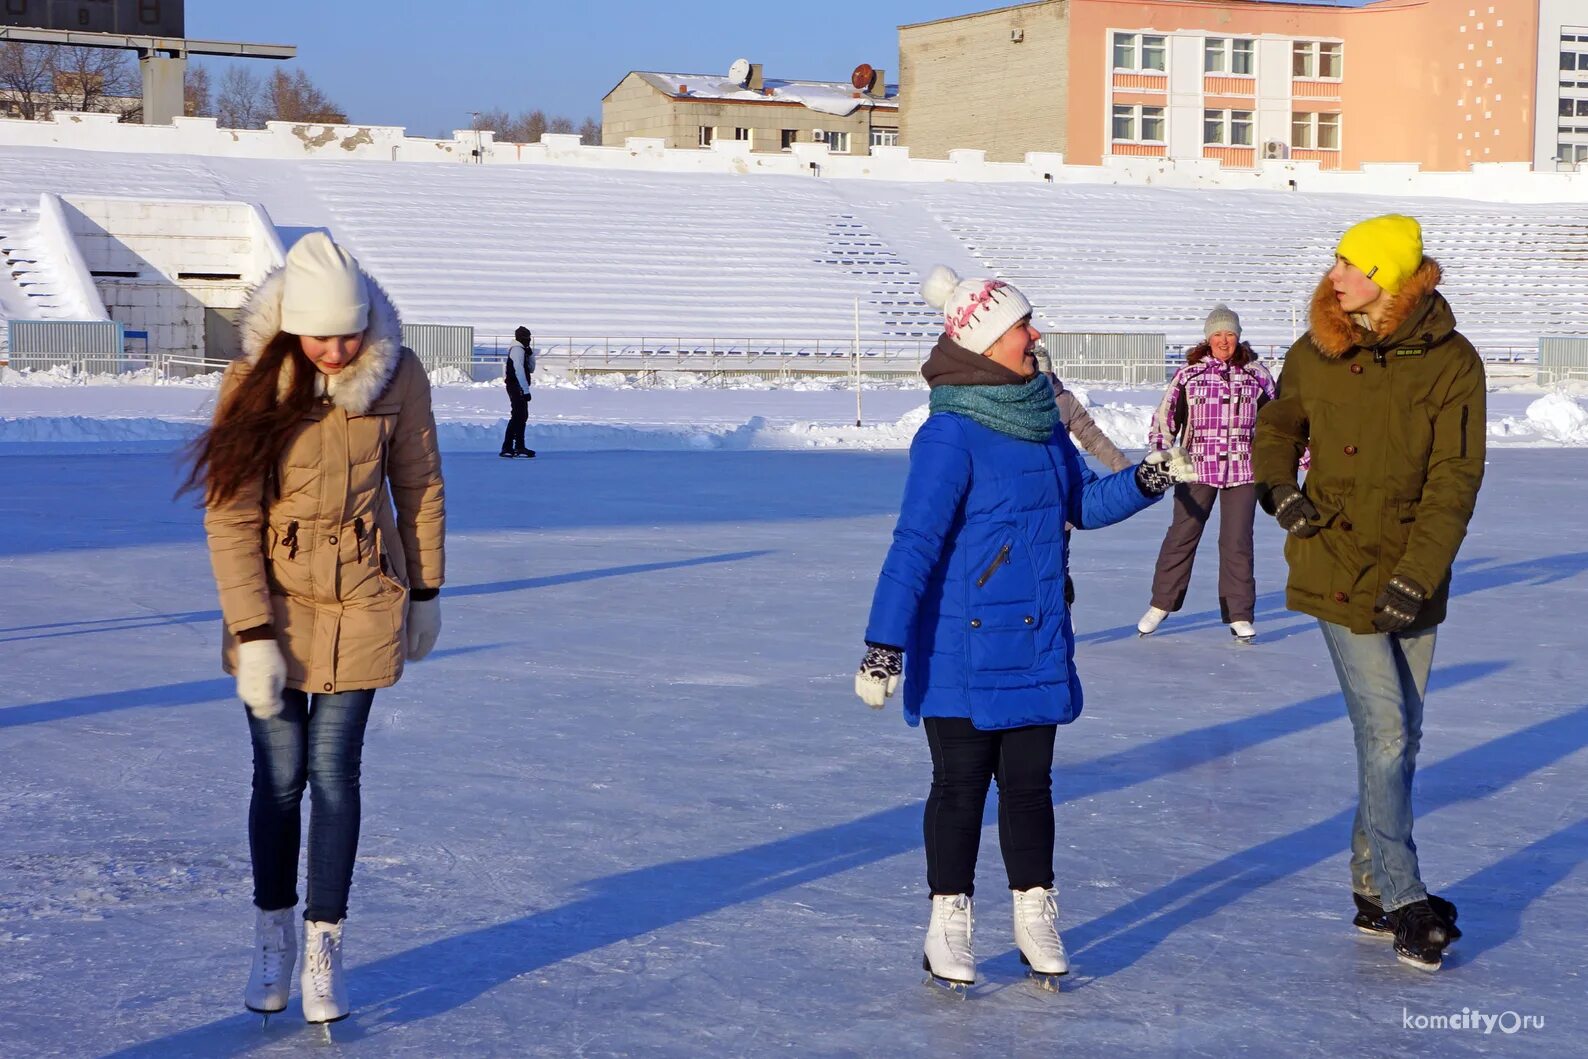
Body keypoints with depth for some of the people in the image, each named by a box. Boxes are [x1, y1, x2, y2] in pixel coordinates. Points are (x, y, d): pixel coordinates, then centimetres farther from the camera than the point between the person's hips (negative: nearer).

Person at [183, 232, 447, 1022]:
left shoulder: (399, 376, -11)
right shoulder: (254, 384, -15)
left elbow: (420, 486, 4)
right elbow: (230, 517, -13)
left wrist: (425, 593, 9)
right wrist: (252, 636, -15)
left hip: (364, 601, 1)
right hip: (272, 599, 0)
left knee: (334, 771, -1)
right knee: (279, 774, 4)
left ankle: (323, 949, 9)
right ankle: (273, 934, 23)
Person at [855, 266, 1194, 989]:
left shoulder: (1041, 420, 5)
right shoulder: (951, 435, -19)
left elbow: (1083, 503, 16)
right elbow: (914, 544, -21)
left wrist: (1145, 480, -2)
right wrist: (884, 645, -23)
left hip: (1036, 649, 6)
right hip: (961, 651, -6)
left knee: (1029, 782, 13)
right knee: (960, 786, 6)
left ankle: (1034, 915, 25)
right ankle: (949, 921, 19)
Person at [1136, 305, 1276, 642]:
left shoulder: (1257, 374, 7)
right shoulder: (1189, 373, 3)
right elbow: (1165, 416, 6)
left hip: (1242, 470, 0)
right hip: (1197, 468, 0)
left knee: (1237, 542, 0)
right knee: (1181, 536, 4)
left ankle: (1239, 615, 8)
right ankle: (1161, 604, 20)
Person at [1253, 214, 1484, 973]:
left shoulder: (1451, 364, -7)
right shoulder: (1316, 356, -1)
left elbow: (1454, 482, -10)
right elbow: (1277, 427, 18)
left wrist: (1419, 575, -17)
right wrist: (1278, 488, -1)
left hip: (1414, 582, 1)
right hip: (1341, 570, -1)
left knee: (1400, 739, 11)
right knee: (1385, 736, -7)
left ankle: (1373, 890, 25)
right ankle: (1405, 903, 1)